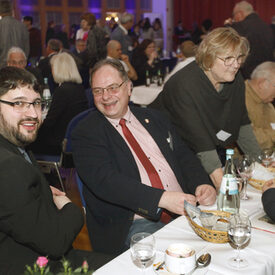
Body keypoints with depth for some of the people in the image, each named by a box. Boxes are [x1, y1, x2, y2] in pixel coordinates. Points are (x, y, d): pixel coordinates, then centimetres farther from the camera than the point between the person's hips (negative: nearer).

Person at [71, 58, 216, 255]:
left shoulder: (152, 118, 17)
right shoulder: (86, 133, -1)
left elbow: (183, 156, 14)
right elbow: (104, 181, -16)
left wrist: (202, 184, -8)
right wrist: (163, 198, -25)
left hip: (183, 208, 6)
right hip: (137, 223, -5)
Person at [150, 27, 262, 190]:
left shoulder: (236, 79, -6)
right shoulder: (185, 84, -29)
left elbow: (242, 123, 3)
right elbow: (199, 140, -35)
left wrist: (259, 158, -3)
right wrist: (219, 178, -40)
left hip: (214, 148, 6)